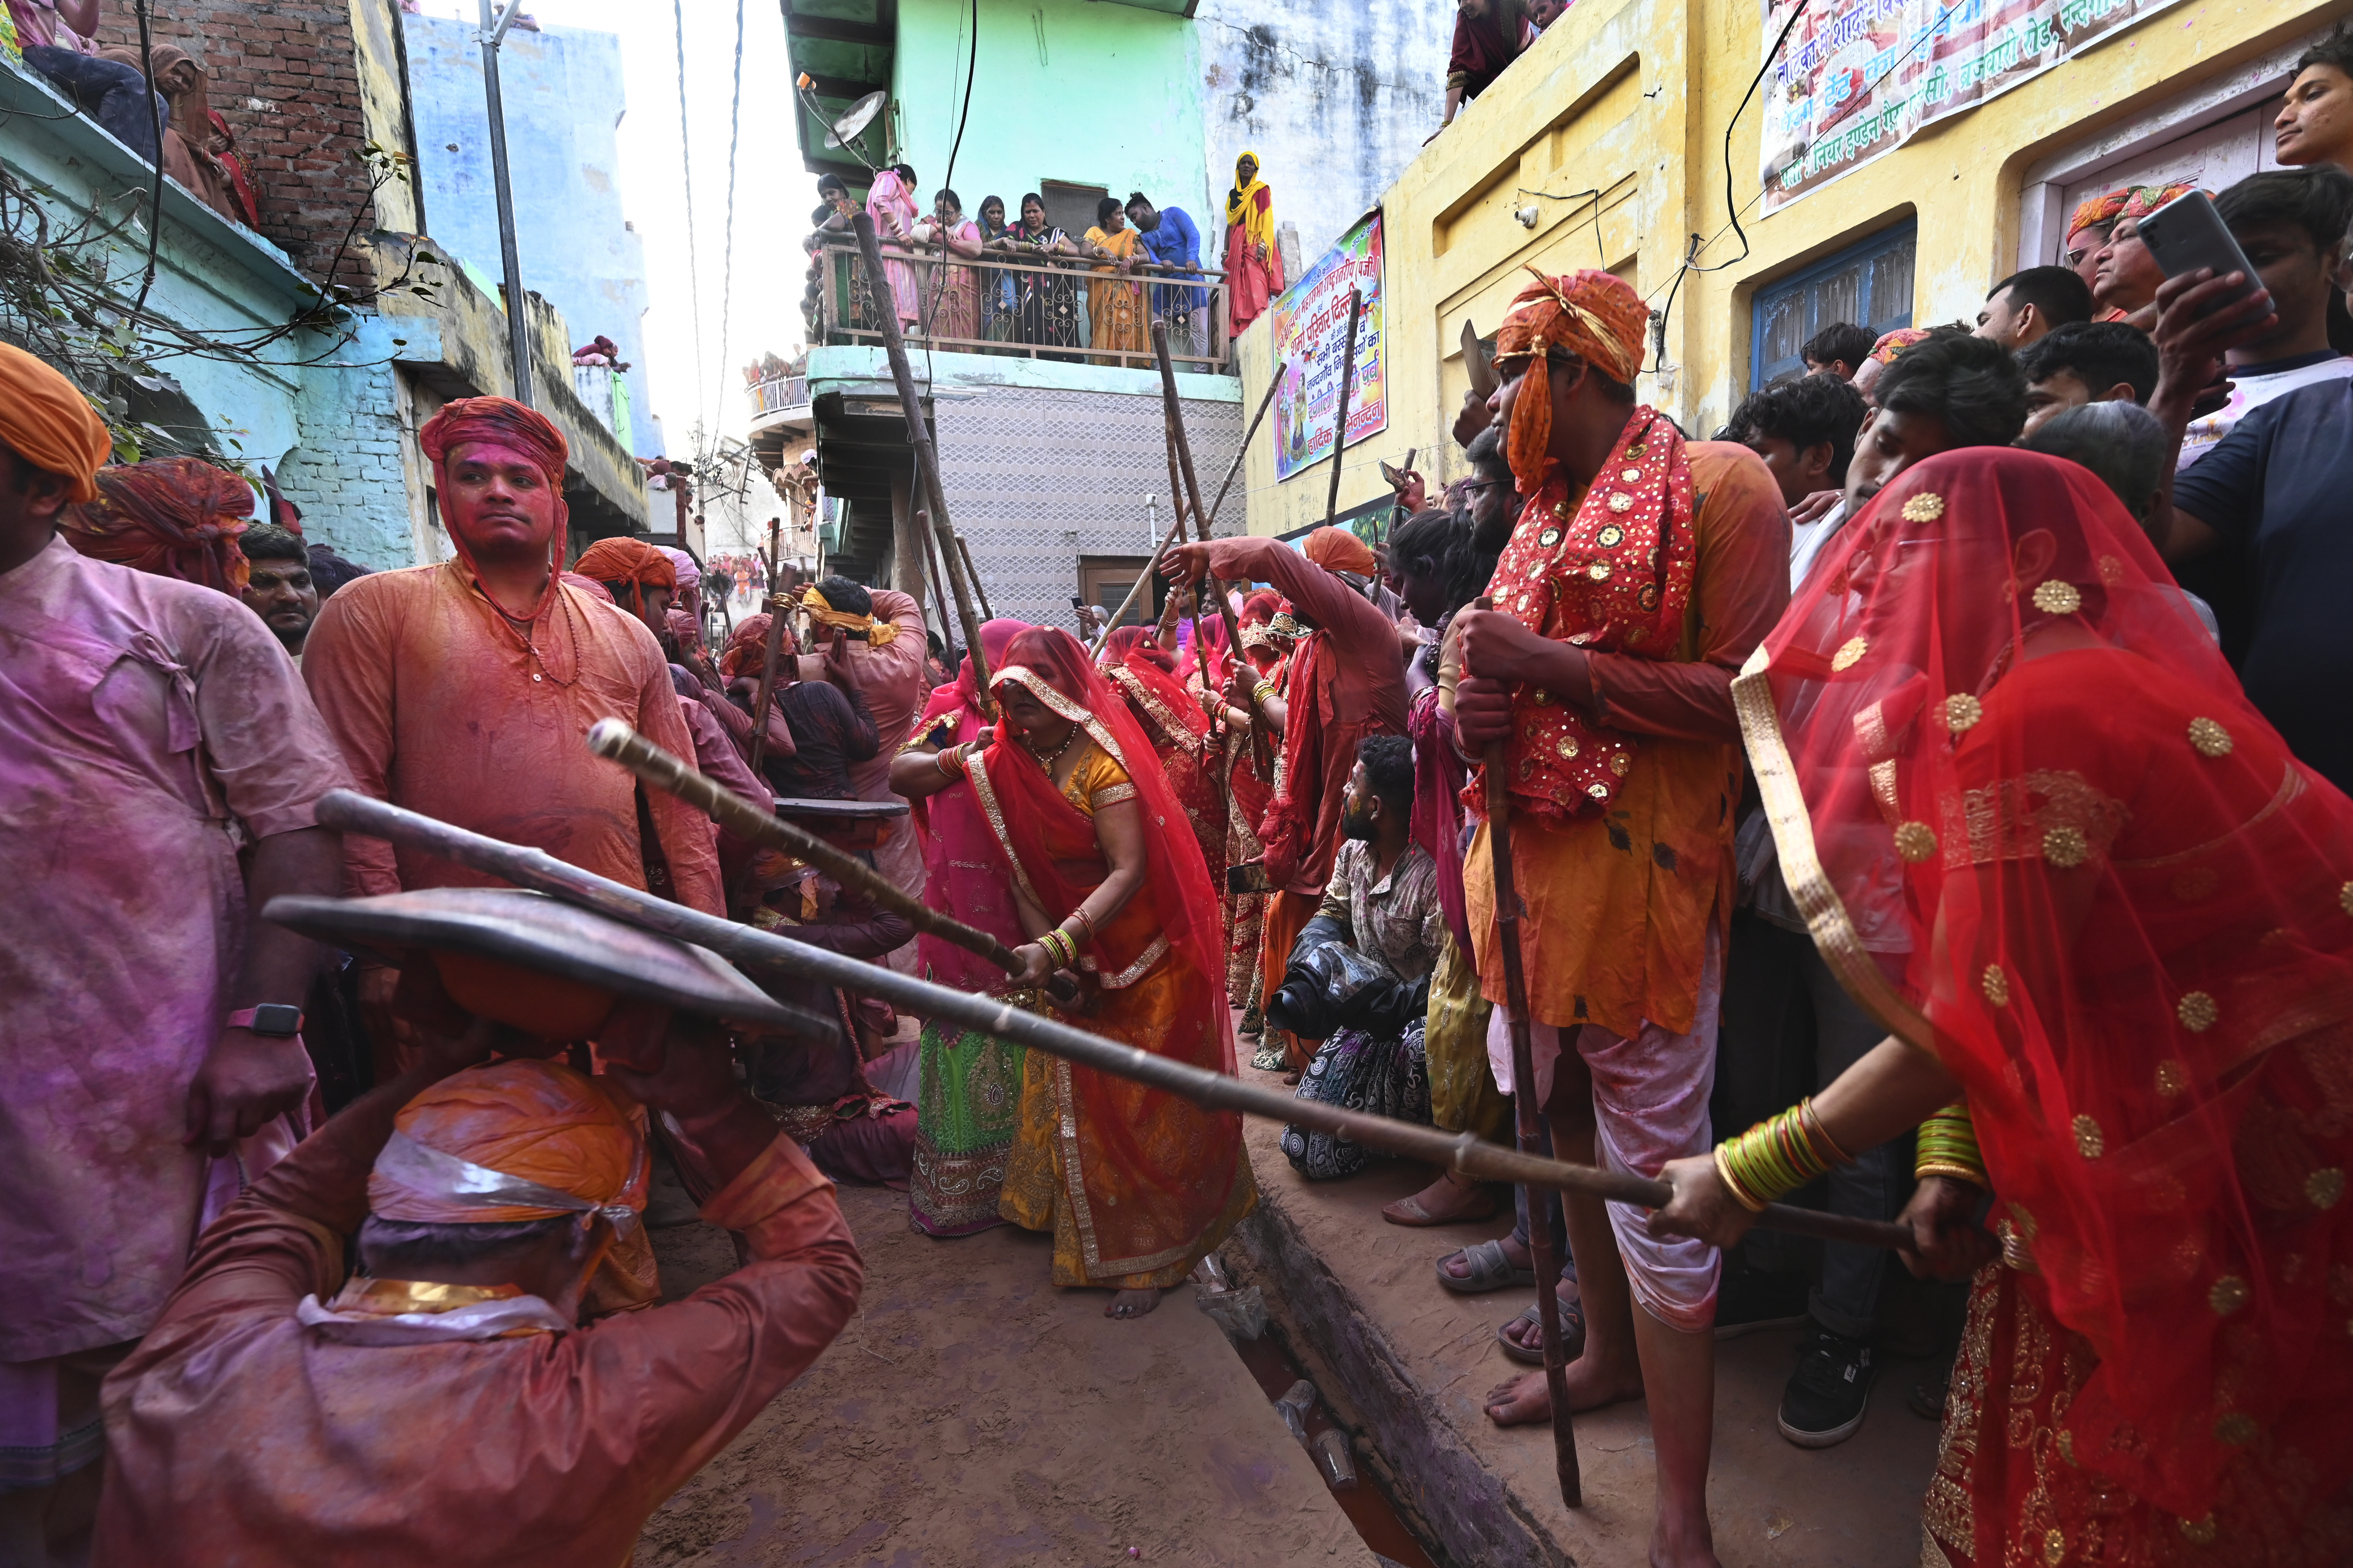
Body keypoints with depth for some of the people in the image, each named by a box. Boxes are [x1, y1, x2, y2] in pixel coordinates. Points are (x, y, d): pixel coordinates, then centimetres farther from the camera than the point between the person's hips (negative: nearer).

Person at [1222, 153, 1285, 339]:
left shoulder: (1261, 190, 7)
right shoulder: (1233, 194, 21)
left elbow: (1266, 219, -4)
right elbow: (1230, 225, 20)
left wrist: (1263, 244, -18)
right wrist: (1226, 252, 9)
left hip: (1255, 245, -5)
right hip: (1237, 246, 5)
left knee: (1256, 287, -18)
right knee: (1237, 291, -3)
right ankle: (1236, 331, -6)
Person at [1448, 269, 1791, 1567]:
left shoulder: (1716, 485, -7)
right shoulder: (1541, 514, 17)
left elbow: (1749, 692, -15)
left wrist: (1549, 665, -18)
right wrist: (1479, 713, -3)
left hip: (1642, 874, -8)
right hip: (1532, 864, 8)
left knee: (1656, 1179, 0)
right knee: (1570, 1132, 20)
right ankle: (1610, 1352, 43)